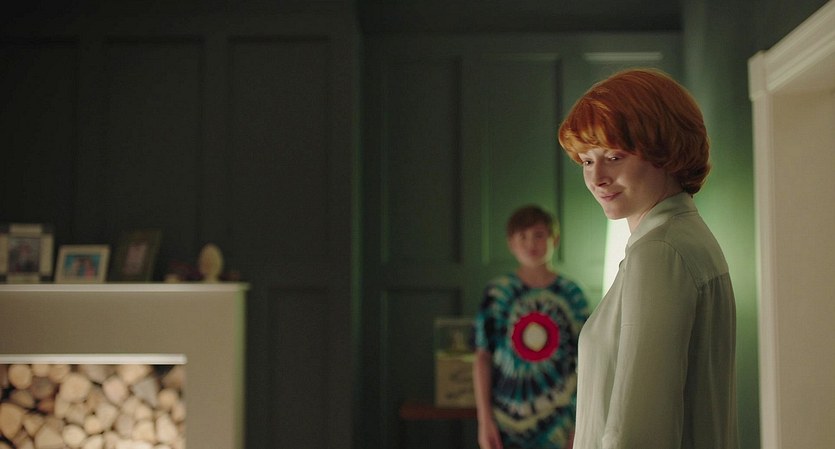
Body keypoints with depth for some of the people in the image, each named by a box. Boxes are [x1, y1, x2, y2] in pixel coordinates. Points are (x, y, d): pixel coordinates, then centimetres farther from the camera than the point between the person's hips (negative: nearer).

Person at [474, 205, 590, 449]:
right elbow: (483, 358, 1)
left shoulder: (571, 294, 3)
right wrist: (485, 420, -4)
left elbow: (583, 363, 3)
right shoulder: (498, 293, 1)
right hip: (506, 420, 0)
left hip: (558, 419, 1)